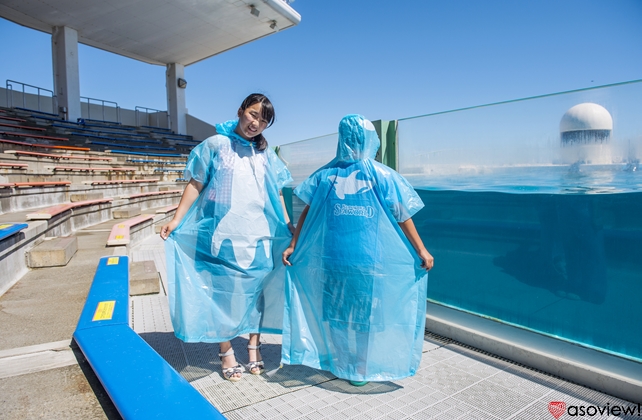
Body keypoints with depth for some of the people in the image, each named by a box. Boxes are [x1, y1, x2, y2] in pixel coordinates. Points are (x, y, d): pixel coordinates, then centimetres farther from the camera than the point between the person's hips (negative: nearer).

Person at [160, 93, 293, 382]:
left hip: (260, 236, 3)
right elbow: (196, 184, 0)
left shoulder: (266, 155, 11)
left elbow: (277, 195, 12)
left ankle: (254, 347, 24)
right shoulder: (215, 145, 2)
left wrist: (288, 228, 9)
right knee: (224, 292, 4)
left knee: (256, 291, 8)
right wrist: (176, 220, -7)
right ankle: (226, 352, 19)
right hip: (223, 235, -3)